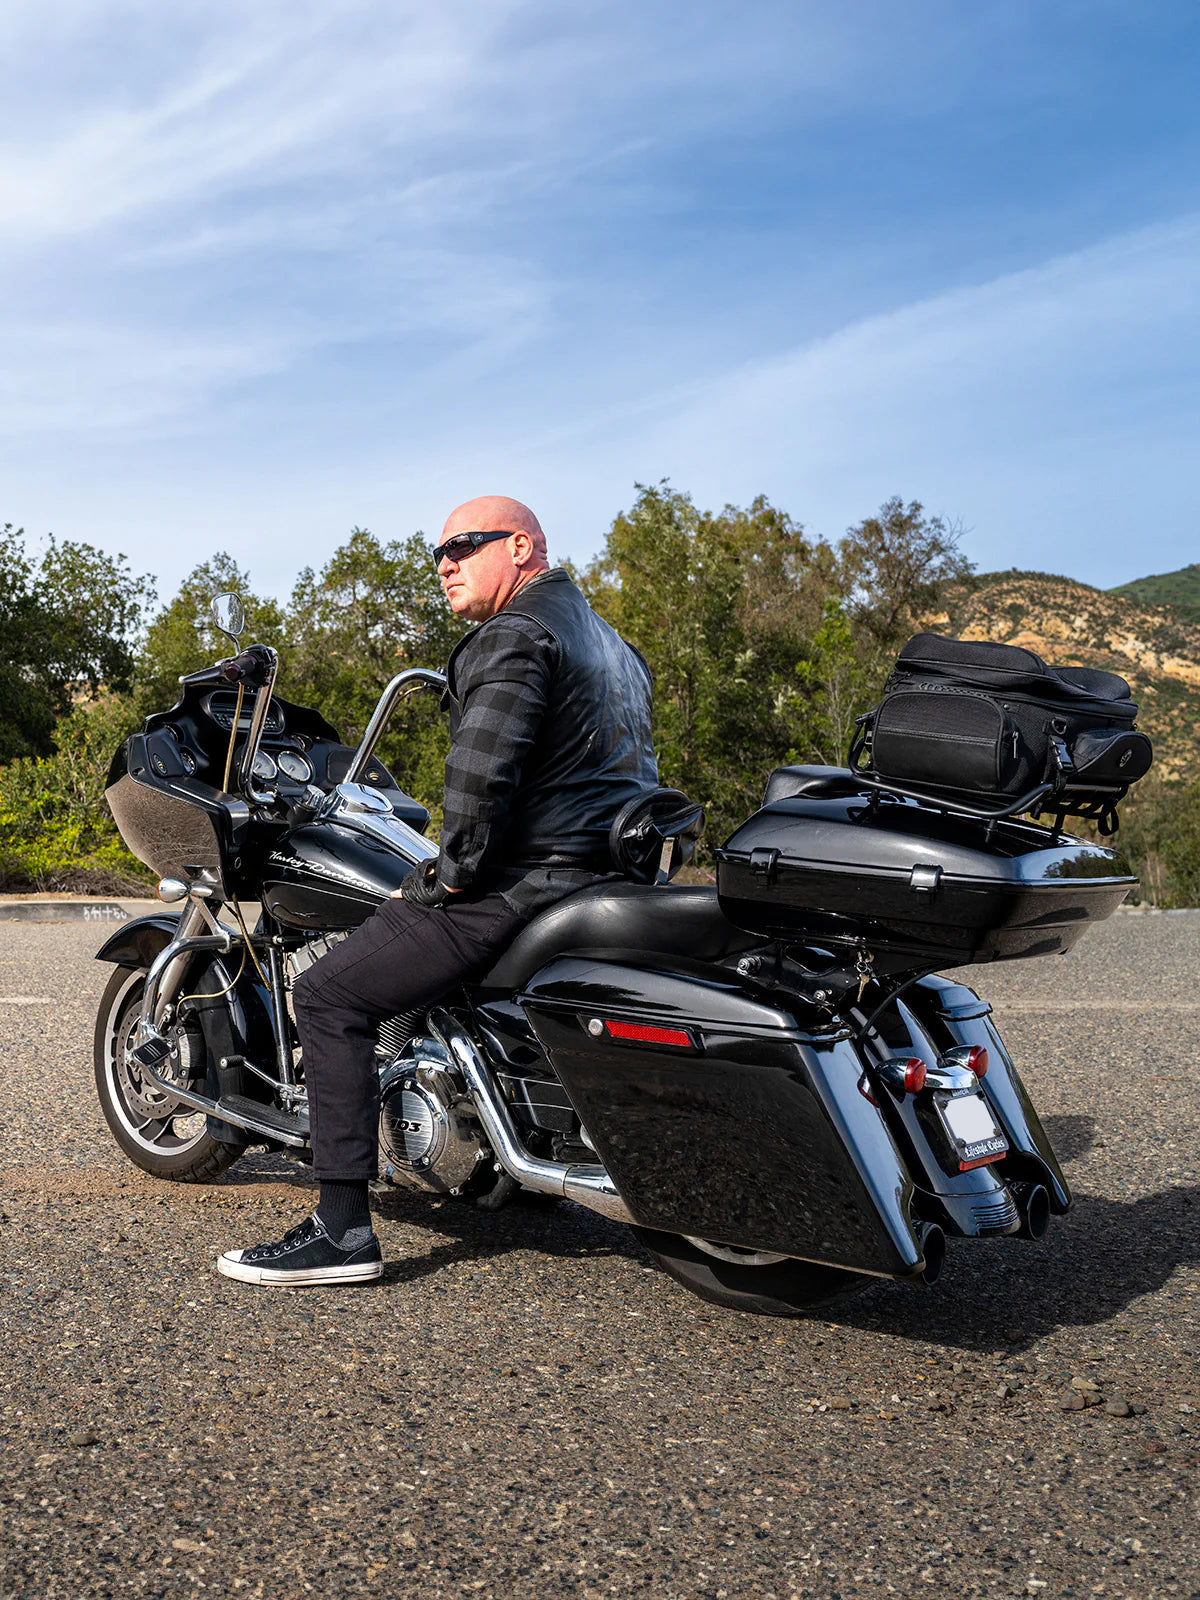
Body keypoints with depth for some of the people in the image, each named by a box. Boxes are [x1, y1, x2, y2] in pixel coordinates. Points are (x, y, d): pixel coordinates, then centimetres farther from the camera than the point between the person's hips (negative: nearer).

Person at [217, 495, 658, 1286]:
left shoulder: (514, 635, -11)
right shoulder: (612, 641, 20)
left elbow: (481, 772, -24)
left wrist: (452, 873, -11)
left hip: (528, 880, -11)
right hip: (616, 869, 11)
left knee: (329, 996, -8)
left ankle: (343, 1229, -10)